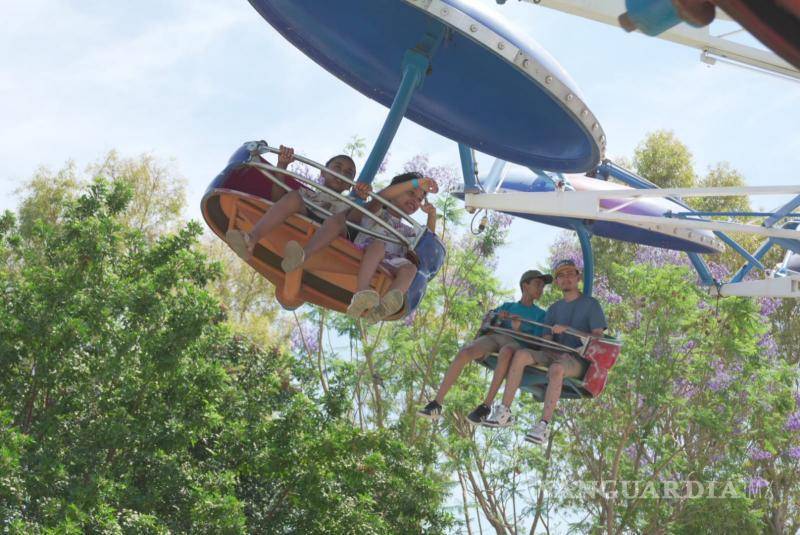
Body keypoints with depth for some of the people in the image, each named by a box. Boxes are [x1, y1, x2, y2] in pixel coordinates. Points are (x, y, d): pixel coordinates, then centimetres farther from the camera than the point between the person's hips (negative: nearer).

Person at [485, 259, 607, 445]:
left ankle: (544, 424, -44)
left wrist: (567, 329, -15)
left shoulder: (591, 305, 6)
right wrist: (553, 352, -11)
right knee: (520, 355, -22)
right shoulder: (554, 309, 21)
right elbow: (546, 339, 12)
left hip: (579, 360, -5)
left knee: (557, 369, -39)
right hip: (555, 356, 5)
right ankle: (504, 412, -27)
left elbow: (598, 337, -5)